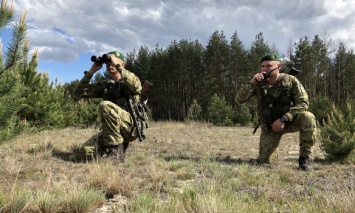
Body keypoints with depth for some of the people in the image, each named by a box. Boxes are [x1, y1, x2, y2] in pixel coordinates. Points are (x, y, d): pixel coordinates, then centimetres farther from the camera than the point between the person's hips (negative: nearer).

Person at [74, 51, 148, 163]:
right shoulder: (104, 85, 14)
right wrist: (91, 71, -1)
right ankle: (120, 144, 12)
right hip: (113, 129, 6)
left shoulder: (128, 82, -1)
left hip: (132, 127, -5)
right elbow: (79, 92, 8)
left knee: (105, 106, -28)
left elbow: (136, 86, -28)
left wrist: (117, 66, -21)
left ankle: (116, 149, -18)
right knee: (89, 148, -13)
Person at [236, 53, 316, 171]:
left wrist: (284, 119, -28)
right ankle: (273, 152, 32)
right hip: (269, 125, 1)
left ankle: (305, 157, -16)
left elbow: (303, 103, -18)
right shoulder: (259, 84, -7)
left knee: (307, 117, -33)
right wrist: (251, 83, -30)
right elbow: (239, 99, -15)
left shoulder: (291, 81, -12)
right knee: (265, 161, -7)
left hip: (289, 121, -1)